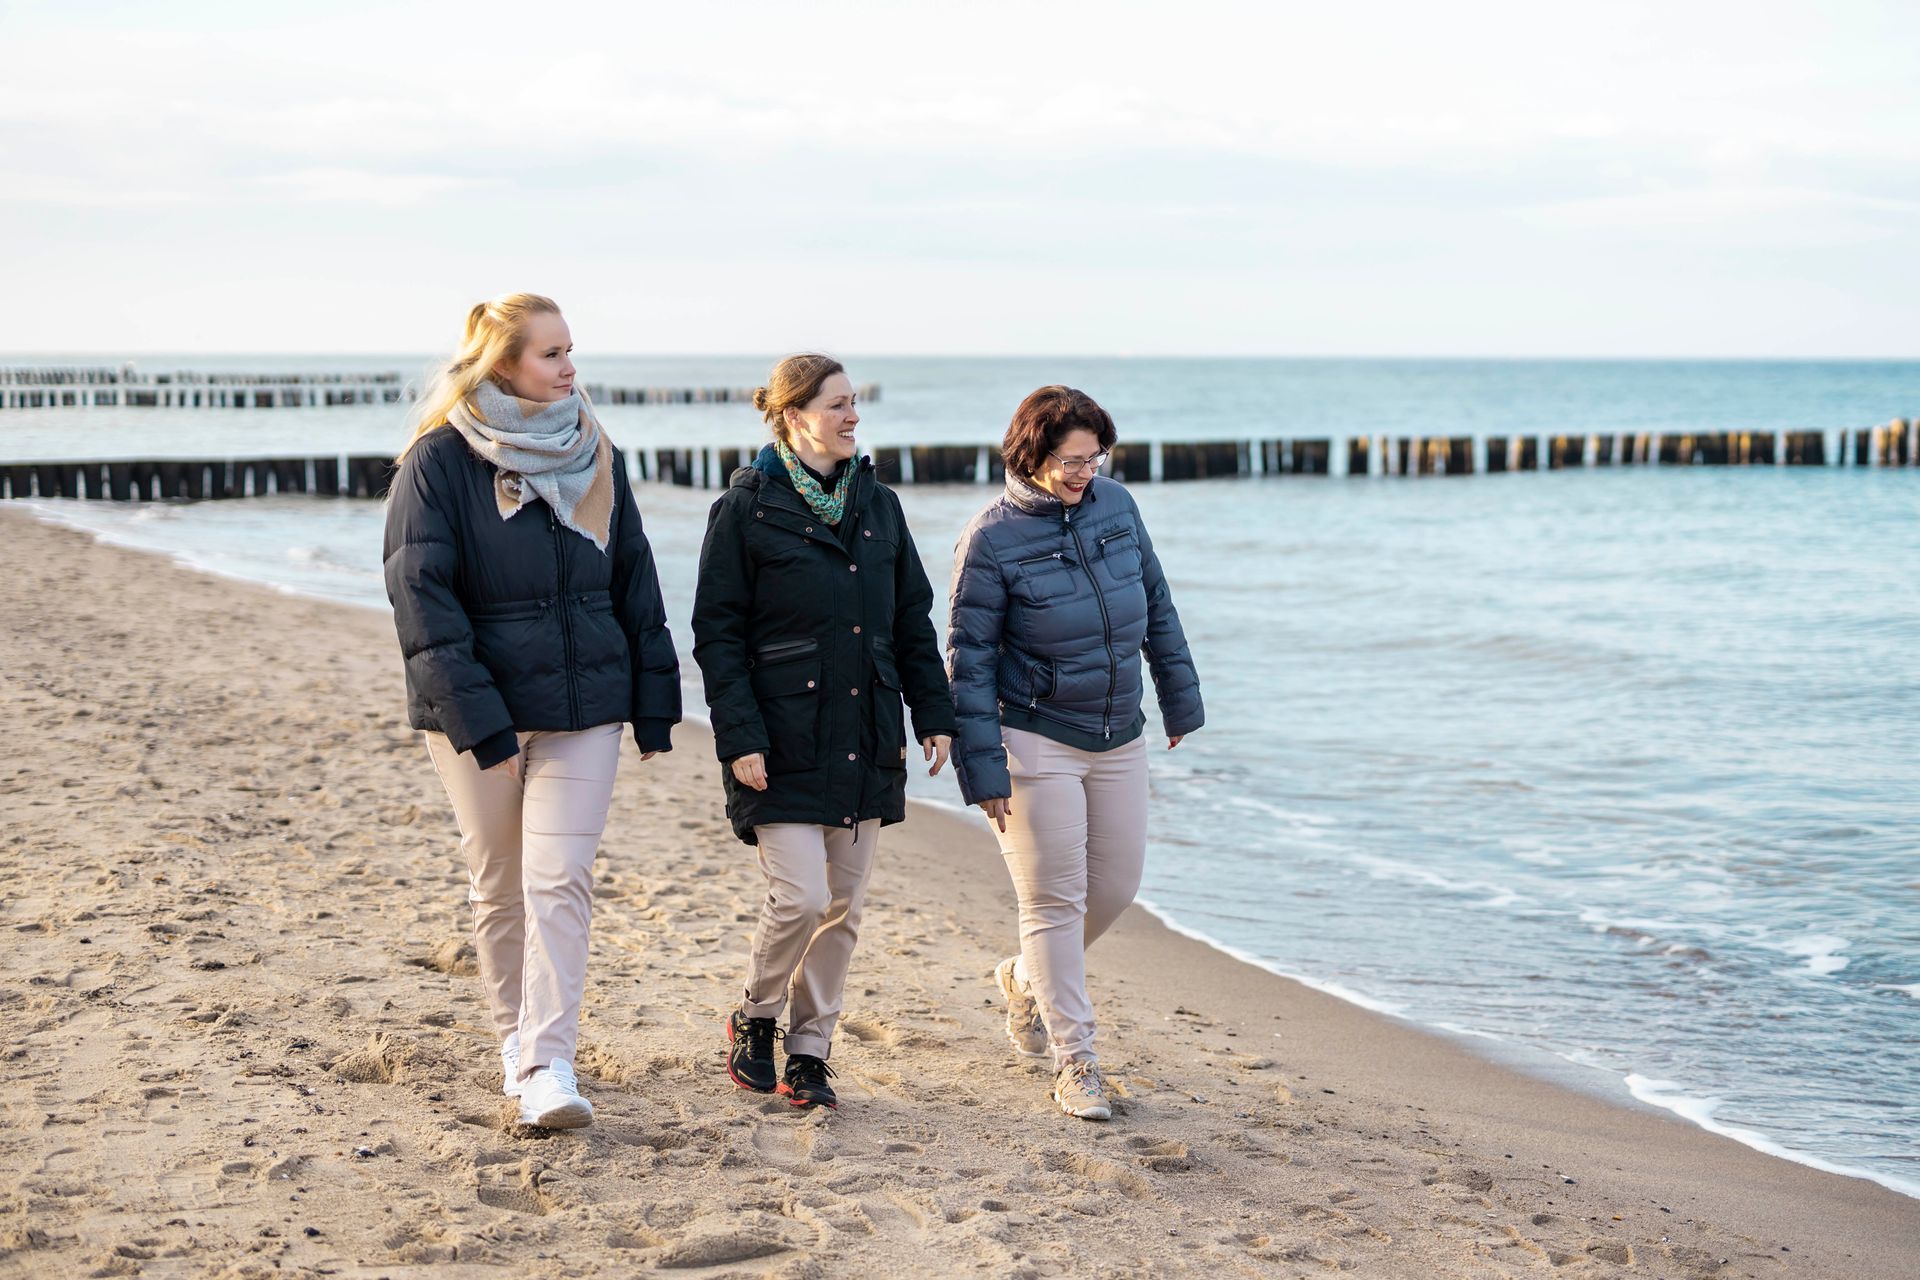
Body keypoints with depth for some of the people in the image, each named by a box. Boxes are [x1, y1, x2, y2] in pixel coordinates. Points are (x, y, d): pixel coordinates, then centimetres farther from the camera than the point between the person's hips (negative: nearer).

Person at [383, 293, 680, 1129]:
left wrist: (654, 706, 8)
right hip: (476, 709, -2)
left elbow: (634, 583, 11)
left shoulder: (594, 455, 5)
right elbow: (421, 597, -13)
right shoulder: (440, 460, -9)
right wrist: (479, 722, -19)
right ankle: (515, 1040, 27)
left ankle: (548, 1064, -8)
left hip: (582, 704, 2)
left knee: (559, 882, -8)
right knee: (498, 886, 10)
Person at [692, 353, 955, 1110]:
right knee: (800, 898, -12)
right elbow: (717, 631, -6)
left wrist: (934, 714, 9)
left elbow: (913, 620, 15)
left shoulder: (878, 505, 11)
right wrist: (739, 736, -13)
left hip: (863, 741, 5)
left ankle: (809, 1052, 19)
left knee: (844, 906, 7)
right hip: (784, 741, -5)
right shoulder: (747, 509, -5)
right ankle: (754, 1020, 14)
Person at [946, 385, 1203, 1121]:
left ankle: (1027, 980, 38)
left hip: (1118, 739, 6)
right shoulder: (992, 537, -13)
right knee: (1055, 901, -1)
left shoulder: (1117, 506, 1)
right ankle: (1073, 1061, 8)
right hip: (1036, 740, -6)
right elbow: (968, 657, -11)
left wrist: (1180, 698, 15)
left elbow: (1157, 609, 13)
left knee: (1115, 887, 12)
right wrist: (983, 769, -13)